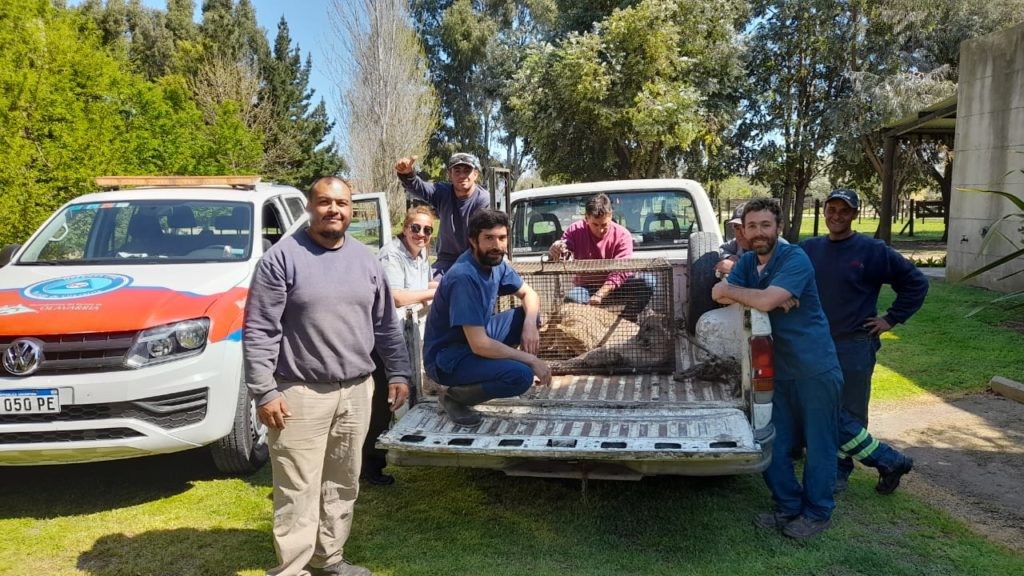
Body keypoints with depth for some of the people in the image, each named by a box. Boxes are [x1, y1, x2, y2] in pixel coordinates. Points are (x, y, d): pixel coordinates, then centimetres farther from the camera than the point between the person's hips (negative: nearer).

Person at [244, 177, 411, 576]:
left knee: (342, 485, 16)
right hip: (301, 395, -5)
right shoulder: (282, 257, -8)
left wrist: (399, 372, 10)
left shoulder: (366, 259, 9)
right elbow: (259, 331, -10)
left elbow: (386, 324, 15)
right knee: (299, 493, -1)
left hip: (357, 392, 6)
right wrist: (264, 391, -15)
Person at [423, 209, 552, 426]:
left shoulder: (495, 262, -2)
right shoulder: (464, 277, -28)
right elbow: (479, 345, -30)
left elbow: (529, 294, 9)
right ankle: (455, 396, -4)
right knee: (522, 375, -26)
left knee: (528, 314, 2)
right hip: (447, 357, -9)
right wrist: (531, 360, -22)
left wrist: (529, 324, -14)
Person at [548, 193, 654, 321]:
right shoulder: (575, 230, -3)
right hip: (585, 287, 0)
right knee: (571, 297, -36)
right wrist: (555, 252, -40)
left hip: (614, 288, 0)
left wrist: (599, 295, -34)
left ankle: (626, 320, -10)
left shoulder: (622, 235, -10)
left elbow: (621, 271, -20)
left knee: (648, 281, -26)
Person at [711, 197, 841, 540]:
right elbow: (721, 297, -6)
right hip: (777, 370, 7)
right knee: (771, 446, 11)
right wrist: (773, 298, -17)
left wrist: (729, 290, -12)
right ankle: (789, 507, 29)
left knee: (818, 444, 7)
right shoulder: (747, 262, 6)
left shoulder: (795, 259, -16)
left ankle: (817, 513, 24)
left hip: (815, 369, -6)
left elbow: (765, 300, -28)